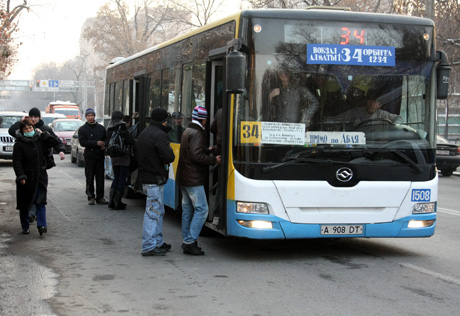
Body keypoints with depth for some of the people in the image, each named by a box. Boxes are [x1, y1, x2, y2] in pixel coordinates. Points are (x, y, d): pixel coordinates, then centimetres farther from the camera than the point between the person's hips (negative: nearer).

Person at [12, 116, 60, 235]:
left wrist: (43, 133, 1)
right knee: (24, 204, 7)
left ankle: (42, 225, -11)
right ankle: (25, 227, 19)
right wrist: (21, 176, -17)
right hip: (26, 178, -2)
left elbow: (55, 141, 7)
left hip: (40, 176, 2)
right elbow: (17, 162, -9)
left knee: (40, 202, -7)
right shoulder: (19, 144, -7)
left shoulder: (39, 140, 5)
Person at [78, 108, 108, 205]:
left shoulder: (101, 128, 13)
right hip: (89, 156, -3)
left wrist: (104, 145, -5)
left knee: (100, 177, 3)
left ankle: (100, 197, 9)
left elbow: (106, 139, 19)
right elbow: (82, 142, -10)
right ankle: (91, 197, 5)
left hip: (100, 155, 3)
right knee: (90, 178, -2)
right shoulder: (83, 129, 2)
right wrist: (96, 143, -18)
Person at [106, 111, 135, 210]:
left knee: (116, 178, 16)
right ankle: (117, 202, 0)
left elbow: (106, 144, 7)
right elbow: (130, 141, -16)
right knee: (122, 179, 1)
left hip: (113, 157, 6)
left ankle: (111, 201, 7)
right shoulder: (122, 128, -10)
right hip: (123, 157, -6)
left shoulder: (109, 130, 8)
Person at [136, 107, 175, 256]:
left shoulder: (143, 134, 14)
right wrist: (169, 150, -1)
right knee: (153, 213, -6)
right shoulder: (159, 135, -17)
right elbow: (169, 157, -23)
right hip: (155, 180, -10)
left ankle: (158, 242, 26)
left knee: (159, 211, 19)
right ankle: (149, 247, -3)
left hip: (145, 177, 10)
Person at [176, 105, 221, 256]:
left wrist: (208, 150, 31)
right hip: (193, 180, -10)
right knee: (201, 209, -8)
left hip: (184, 178, 10)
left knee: (187, 210, 12)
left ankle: (187, 242, 16)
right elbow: (196, 156, -24)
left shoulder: (188, 131, 15)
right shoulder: (197, 133, -16)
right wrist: (214, 160, -14)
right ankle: (190, 242, -10)